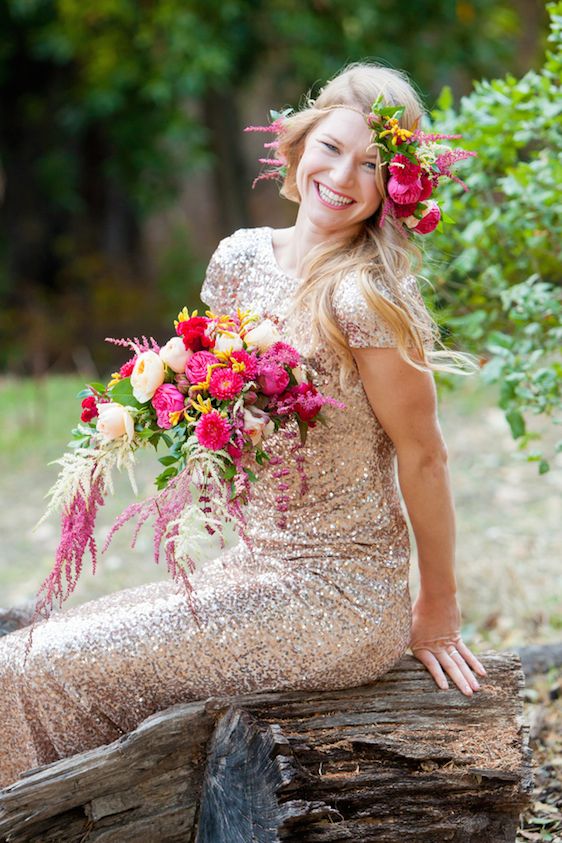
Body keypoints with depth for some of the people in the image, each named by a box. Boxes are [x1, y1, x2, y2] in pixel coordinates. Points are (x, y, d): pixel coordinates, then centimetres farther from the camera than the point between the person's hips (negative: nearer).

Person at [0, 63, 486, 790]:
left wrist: (438, 613, -4)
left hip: (339, 604, -7)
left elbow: (422, 456, -12)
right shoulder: (241, 258, 5)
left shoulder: (364, 297, -19)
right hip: (253, 567, 8)